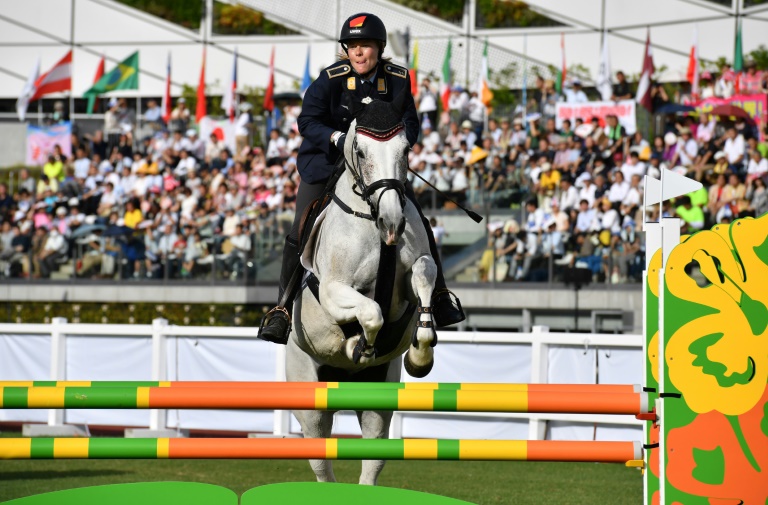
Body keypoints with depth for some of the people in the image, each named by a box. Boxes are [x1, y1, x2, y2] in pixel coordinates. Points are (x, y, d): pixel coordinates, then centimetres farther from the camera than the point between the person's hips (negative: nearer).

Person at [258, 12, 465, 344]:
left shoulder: (397, 80, -7)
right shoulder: (330, 79, -15)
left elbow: (409, 125, -4)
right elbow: (308, 121, -17)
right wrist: (337, 138, -35)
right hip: (327, 162, -2)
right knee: (300, 232, -13)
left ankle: (438, 295, 14)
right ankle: (284, 306, 0)